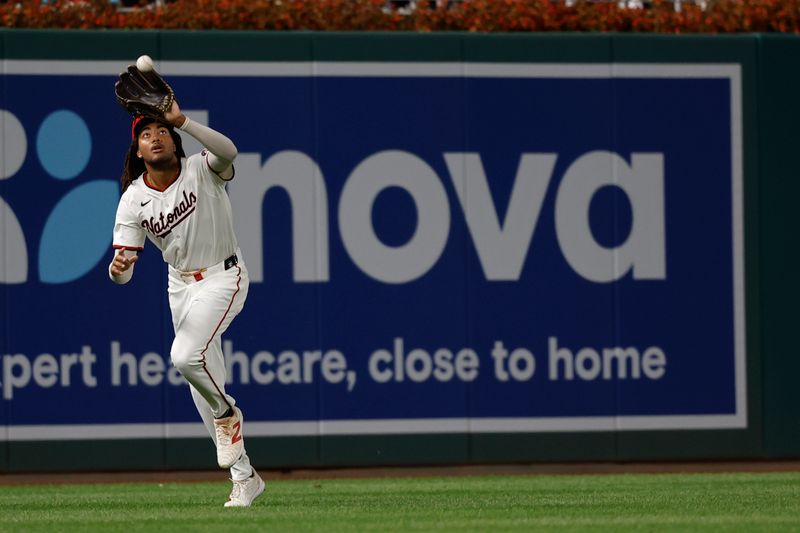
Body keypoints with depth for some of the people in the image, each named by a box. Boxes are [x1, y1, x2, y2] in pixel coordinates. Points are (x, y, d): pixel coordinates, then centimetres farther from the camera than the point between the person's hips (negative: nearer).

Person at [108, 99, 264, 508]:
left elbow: (228, 151, -39)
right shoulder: (133, 200, -6)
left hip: (223, 277, -5)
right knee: (202, 383, 8)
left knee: (186, 355, -29)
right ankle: (243, 477, 19)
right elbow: (123, 272, -10)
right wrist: (118, 268, -35)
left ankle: (227, 413, 2)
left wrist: (182, 121, -47)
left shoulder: (202, 171, -14)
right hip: (180, 285, 6)